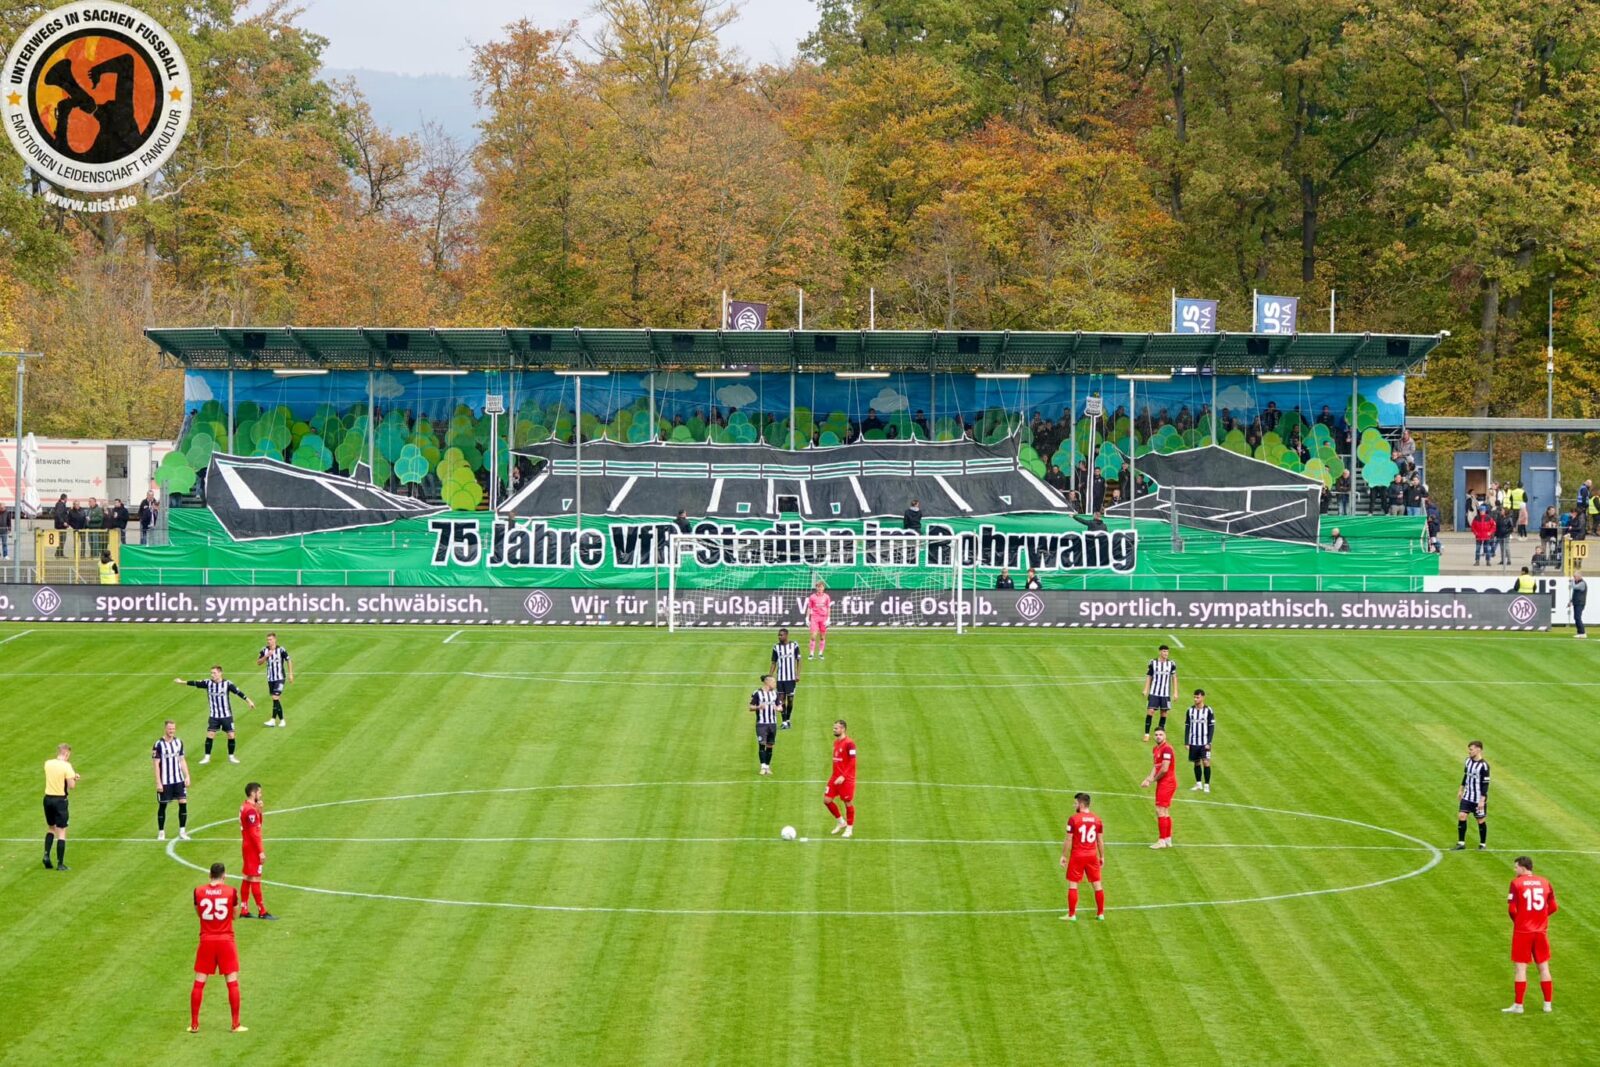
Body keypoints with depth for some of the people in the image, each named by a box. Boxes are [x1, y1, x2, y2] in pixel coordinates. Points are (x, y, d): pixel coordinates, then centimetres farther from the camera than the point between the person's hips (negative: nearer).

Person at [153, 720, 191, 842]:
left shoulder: (179, 743, 6)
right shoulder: (159, 744, -10)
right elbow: (156, 764, -9)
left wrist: (187, 777, 6)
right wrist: (158, 783, -13)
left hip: (178, 780, 4)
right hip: (164, 781, -4)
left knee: (183, 802, -4)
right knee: (162, 805, 4)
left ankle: (182, 832, 3)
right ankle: (161, 833, 16)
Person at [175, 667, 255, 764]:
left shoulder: (227, 683, -10)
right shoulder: (208, 683, -3)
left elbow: (238, 692, -10)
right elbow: (195, 684, 0)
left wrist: (249, 701, -11)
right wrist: (182, 682, -1)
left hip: (227, 715, -1)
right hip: (214, 716, 1)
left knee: (231, 735, -1)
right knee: (210, 735, -6)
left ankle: (231, 757, 15)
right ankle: (207, 757, 4)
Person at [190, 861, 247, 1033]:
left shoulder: (198, 891, -2)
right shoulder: (231, 891, -7)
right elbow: (234, 915, 6)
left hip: (206, 941, 1)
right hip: (226, 941, -1)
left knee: (199, 983, 8)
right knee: (232, 982, 5)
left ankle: (194, 1025, 9)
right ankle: (236, 1025, 4)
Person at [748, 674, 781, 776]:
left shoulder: (775, 693, 10)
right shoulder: (757, 693, -5)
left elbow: (780, 707, 13)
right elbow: (751, 707, -2)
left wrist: (778, 708, -10)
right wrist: (758, 707, -23)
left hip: (772, 723, 5)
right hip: (761, 723, -5)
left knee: (770, 745, 6)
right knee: (762, 744, -12)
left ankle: (767, 766, 13)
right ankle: (763, 766, -11)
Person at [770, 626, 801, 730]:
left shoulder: (794, 645, -2)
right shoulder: (776, 647, 3)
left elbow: (798, 660, 3)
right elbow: (774, 663, 8)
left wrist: (798, 675, -4)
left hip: (791, 677, -1)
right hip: (780, 678, 1)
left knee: (790, 699, 4)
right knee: (782, 699, -2)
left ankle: (788, 720, 21)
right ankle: (784, 722, 2)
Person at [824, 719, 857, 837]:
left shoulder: (849, 743, -15)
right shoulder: (836, 742, 10)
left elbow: (852, 762, -18)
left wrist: (843, 776, -23)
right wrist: (834, 775, 17)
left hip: (846, 779, -8)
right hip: (835, 777, 8)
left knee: (848, 802, 2)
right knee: (826, 800, 4)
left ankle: (849, 829, 15)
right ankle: (841, 822, 23)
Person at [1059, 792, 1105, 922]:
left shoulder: (1073, 819, -11)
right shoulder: (1097, 819, 2)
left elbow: (1068, 840, -10)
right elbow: (1101, 841, 6)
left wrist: (1064, 856, -1)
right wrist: (1102, 857, 15)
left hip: (1077, 856, -4)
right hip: (1092, 855, 4)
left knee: (1072, 884, 4)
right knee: (1097, 884, 11)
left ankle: (1071, 915, 5)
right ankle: (1100, 913, 16)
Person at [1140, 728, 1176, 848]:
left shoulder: (1167, 749, -16)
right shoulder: (1155, 749, 13)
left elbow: (1164, 769, -20)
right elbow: (1155, 767, 12)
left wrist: (1152, 780, -7)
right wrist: (1148, 779, -4)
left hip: (1167, 783, -10)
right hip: (1162, 783, 10)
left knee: (1160, 811, -10)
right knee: (1165, 812, 14)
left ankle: (1161, 841, -8)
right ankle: (1168, 839, 21)